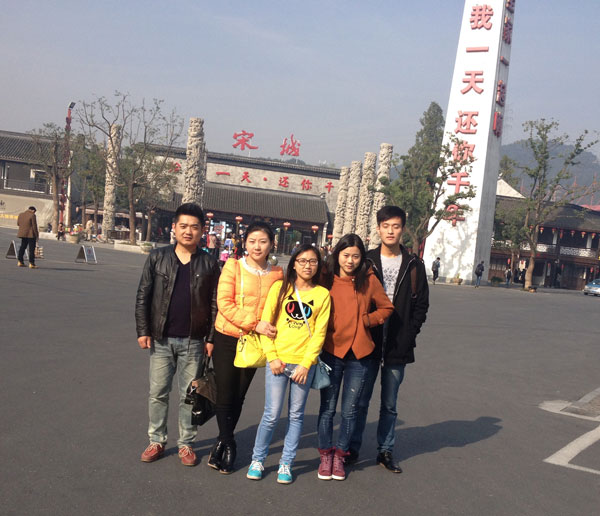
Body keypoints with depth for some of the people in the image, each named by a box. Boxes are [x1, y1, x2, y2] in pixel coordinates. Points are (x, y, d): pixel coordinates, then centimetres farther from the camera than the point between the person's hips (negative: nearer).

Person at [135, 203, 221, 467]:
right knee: (158, 393, 8)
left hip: (193, 342, 0)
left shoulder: (209, 264, 0)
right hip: (161, 339, 1)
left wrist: (211, 338, -4)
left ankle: (186, 443, 21)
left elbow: (214, 304, 1)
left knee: (189, 395, 8)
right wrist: (143, 331, -3)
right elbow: (143, 296, 2)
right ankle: (156, 441, 22)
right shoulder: (157, 257, 0)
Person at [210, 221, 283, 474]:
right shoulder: (233, 267, -7)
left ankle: (222, 443, 28)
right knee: (225, 396, 1)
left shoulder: (277, 274, 1)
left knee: (238, 397, 11)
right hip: (227, 339, -2)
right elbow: (224, 303, -14)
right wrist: (255, 323, -21)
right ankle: (228, 445, 18)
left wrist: (269, 328, -8)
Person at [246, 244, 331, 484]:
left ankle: (286, 464, 20)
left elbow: (319, 333, 0)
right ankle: (257, 459, 17)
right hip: (278, 360, -1)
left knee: (296, 415, 8)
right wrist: (272, 357, -6)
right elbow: (266, 323, 1)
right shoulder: (280, 288, 3)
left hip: (304, 363, 1)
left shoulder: (322, 294, 4)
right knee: (272, 414, -1)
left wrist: (306, 364, -7)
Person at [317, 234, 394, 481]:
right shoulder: (326, 280, -2)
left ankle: (340, 456, 23)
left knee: (349, 409, 8)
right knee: (327, 407, 5)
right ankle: (326, 455, 21)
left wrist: (366, 320, -3)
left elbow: (387, 308, 10)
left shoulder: (369, 280, -1)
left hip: (358, 354, 0)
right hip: (331, 352, 0)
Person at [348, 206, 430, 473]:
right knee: (360, 400, 5)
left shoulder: (414, 265, 4)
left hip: (398, 346, 1)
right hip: (367, 342, -1)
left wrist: (408, 335, -5)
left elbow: (421, 304, 5)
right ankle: (352, 448, 18)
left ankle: (386, 451, 23)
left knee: (390, 404, 12)